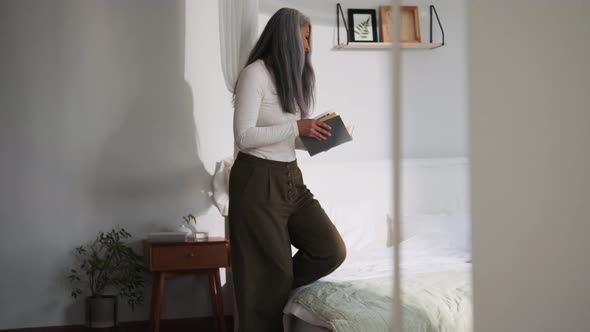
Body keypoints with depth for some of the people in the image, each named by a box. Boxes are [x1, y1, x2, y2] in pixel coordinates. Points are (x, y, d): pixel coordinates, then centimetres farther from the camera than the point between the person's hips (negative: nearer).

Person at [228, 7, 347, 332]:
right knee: (270, 271, 0)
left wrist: (311, 134, 1)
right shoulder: (255, 74, -11)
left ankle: (277, 291, 20)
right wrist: (296, 127, -19)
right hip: (258, 183, -8)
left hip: (290, 178, 8)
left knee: (332, 250, -1)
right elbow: (244, 136, -18)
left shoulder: (292, 76, 16)